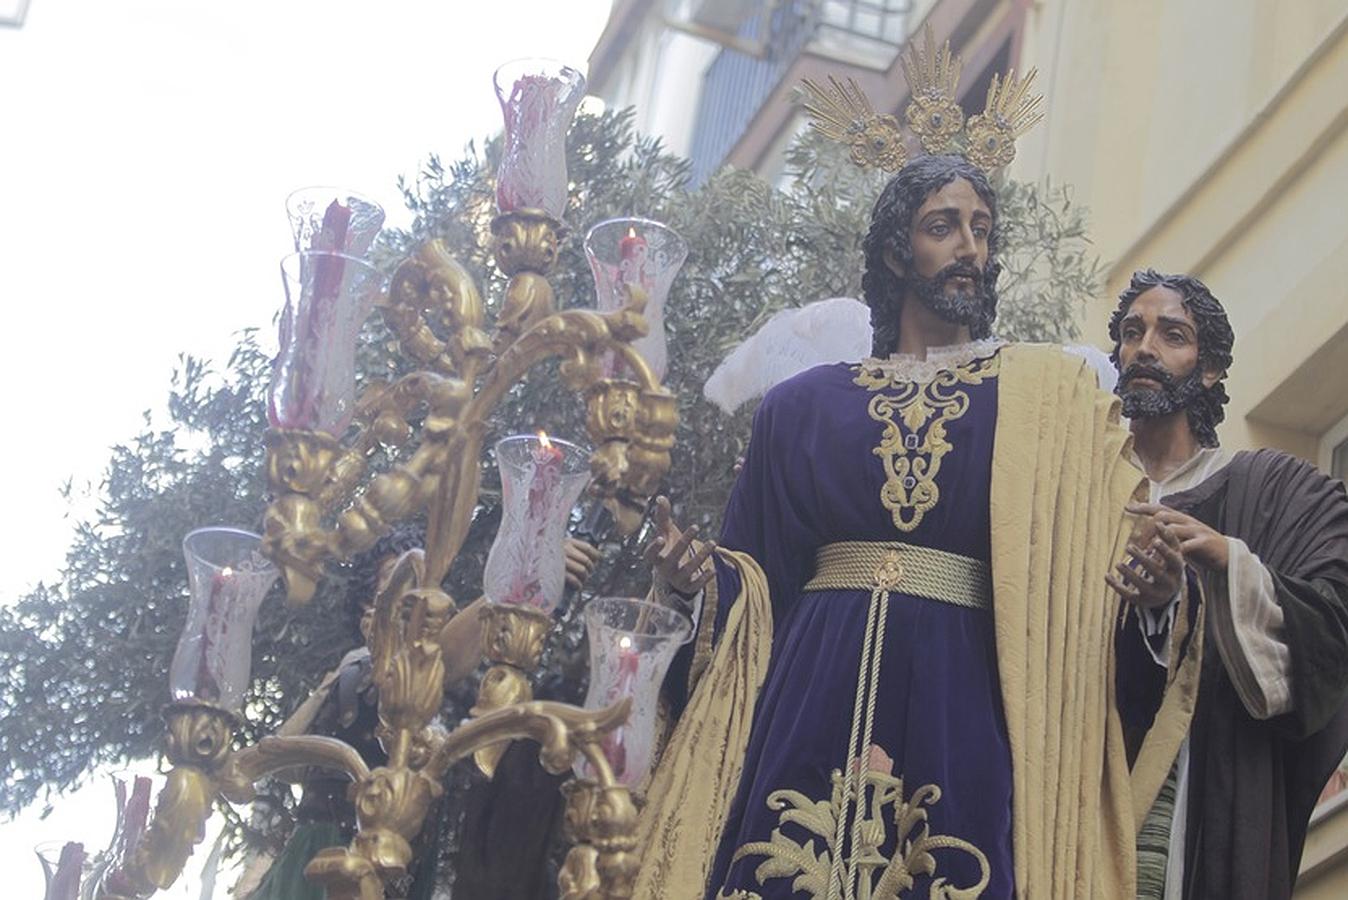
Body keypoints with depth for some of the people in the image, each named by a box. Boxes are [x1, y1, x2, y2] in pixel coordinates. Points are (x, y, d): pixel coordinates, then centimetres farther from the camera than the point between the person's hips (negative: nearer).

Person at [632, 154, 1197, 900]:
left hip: (962, 707, -1)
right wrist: (700, 575, -5)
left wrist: (1146, 583, -17)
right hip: (815, 701, 1)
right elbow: (766, 572, 14)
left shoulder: (1047, 396, 10)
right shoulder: (806, 405, 14)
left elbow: (1096, 552, 3)